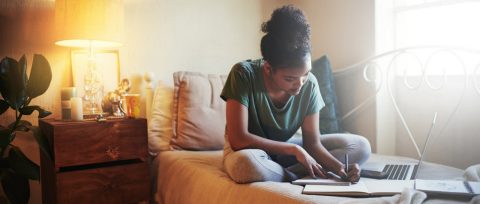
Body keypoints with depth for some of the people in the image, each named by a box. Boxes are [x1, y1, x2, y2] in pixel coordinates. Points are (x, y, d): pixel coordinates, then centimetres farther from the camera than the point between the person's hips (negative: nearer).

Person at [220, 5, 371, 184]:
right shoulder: (244, 74, -25)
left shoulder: (309, 84, -15)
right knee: (245, 164, -42)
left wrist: (340, 168, -30)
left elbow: (312, 143, -11)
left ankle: (280, 174, -18)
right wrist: (294, 149, -27)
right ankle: (299, 176, -13)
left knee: (360, 146, -9)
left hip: (285, 148, 5)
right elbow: (238, 139, -28)